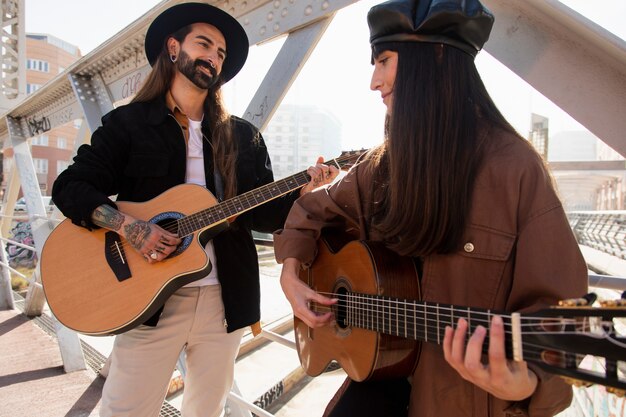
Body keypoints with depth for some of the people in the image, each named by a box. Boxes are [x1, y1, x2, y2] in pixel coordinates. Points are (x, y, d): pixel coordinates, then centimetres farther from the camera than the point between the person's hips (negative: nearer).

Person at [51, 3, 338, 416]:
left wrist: (303, 189, -13)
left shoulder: (244, 136, 8)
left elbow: (262, 213, 4)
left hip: (226, 299, 3)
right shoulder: (127, 123, 2)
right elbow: (71, 187, -2)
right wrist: (128, 226, -19)